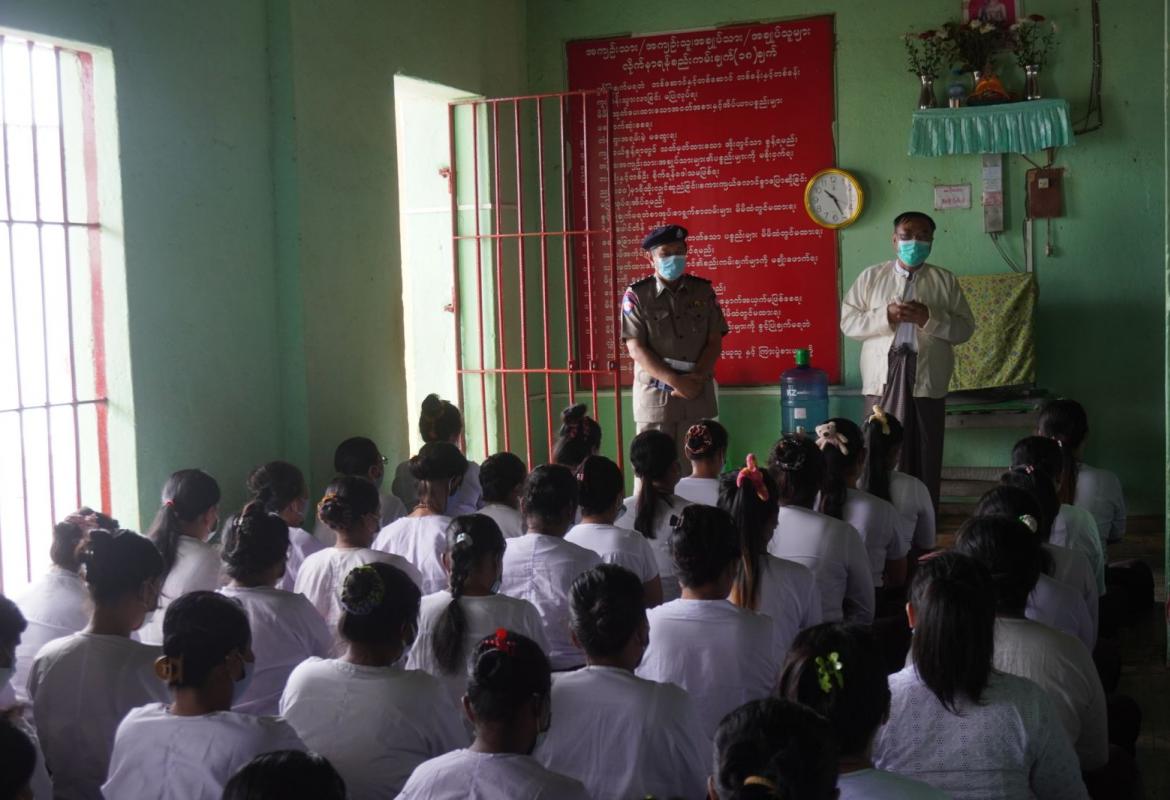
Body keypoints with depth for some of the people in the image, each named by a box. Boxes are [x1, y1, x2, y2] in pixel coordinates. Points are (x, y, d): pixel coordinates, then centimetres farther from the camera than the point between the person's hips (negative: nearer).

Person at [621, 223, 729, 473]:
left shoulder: (703, 290, 7)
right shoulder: (636, 295, -2)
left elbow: (715, 342, 5)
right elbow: (636, 349, -8)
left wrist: (696, 379, -12)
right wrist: (675, 382, -16)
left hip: (698, 395, 2)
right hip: (654, 395, -2)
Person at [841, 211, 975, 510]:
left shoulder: (945, 280, 8)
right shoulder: (871, 277, 7)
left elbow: (965, 328, 4)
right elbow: (848, 322, 2)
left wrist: (929, 318, -13)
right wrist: (885, 316, -13)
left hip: (927, 381, 0)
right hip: (883, 379, 0)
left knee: (924, 455, 3)